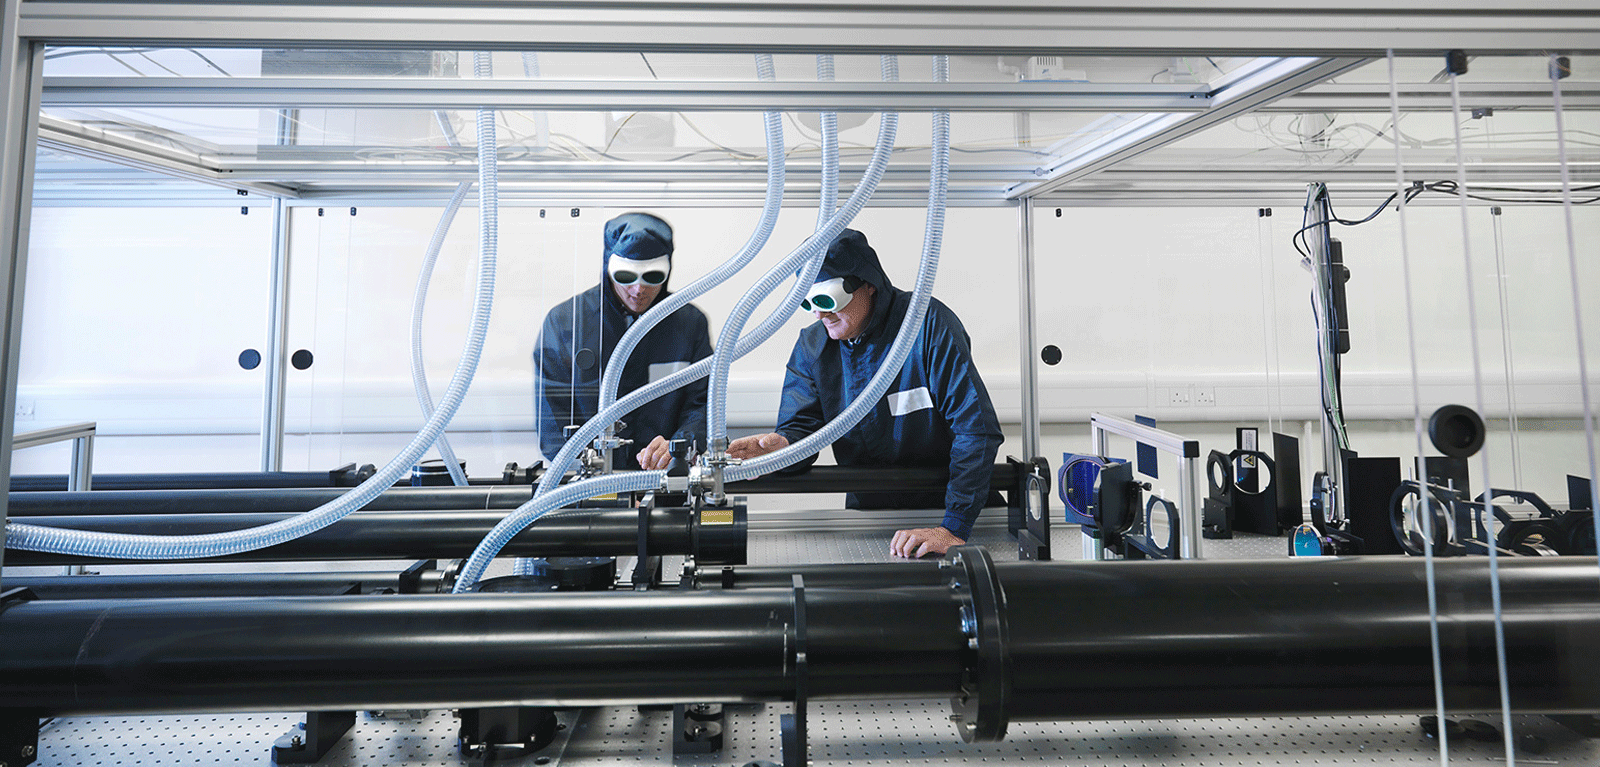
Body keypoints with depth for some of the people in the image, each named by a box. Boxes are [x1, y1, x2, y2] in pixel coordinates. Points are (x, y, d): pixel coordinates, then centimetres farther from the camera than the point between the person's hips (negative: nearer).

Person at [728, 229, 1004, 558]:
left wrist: (954, 528, -27)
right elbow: (801, 426, -4)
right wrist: (783, 446, -30)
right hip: (867, 507, 4)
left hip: (941, 508, -3)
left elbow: (976, 428, -20)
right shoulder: (811, 345, -1)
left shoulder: (929, 324, -16)